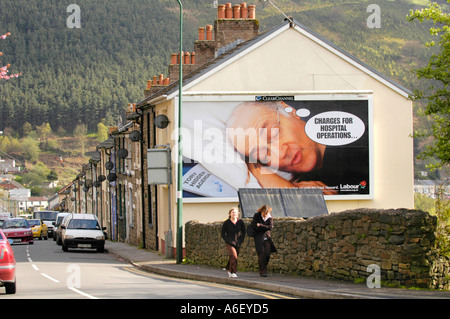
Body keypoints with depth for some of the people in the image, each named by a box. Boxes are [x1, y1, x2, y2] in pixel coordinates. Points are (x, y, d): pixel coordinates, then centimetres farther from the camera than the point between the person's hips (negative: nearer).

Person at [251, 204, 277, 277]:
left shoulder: (270, 218, 5)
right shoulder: (256, 216, -2)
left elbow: (270, 227, -10)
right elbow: (255, 227, -12)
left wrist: (260, 225, -16)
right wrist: (265, 227, -9)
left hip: (267, 237, 3)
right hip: (259, 238, -3)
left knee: (267, 254, -6)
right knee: (261, 254, -13)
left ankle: (262, 269, 14)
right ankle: (262, 271, -7)